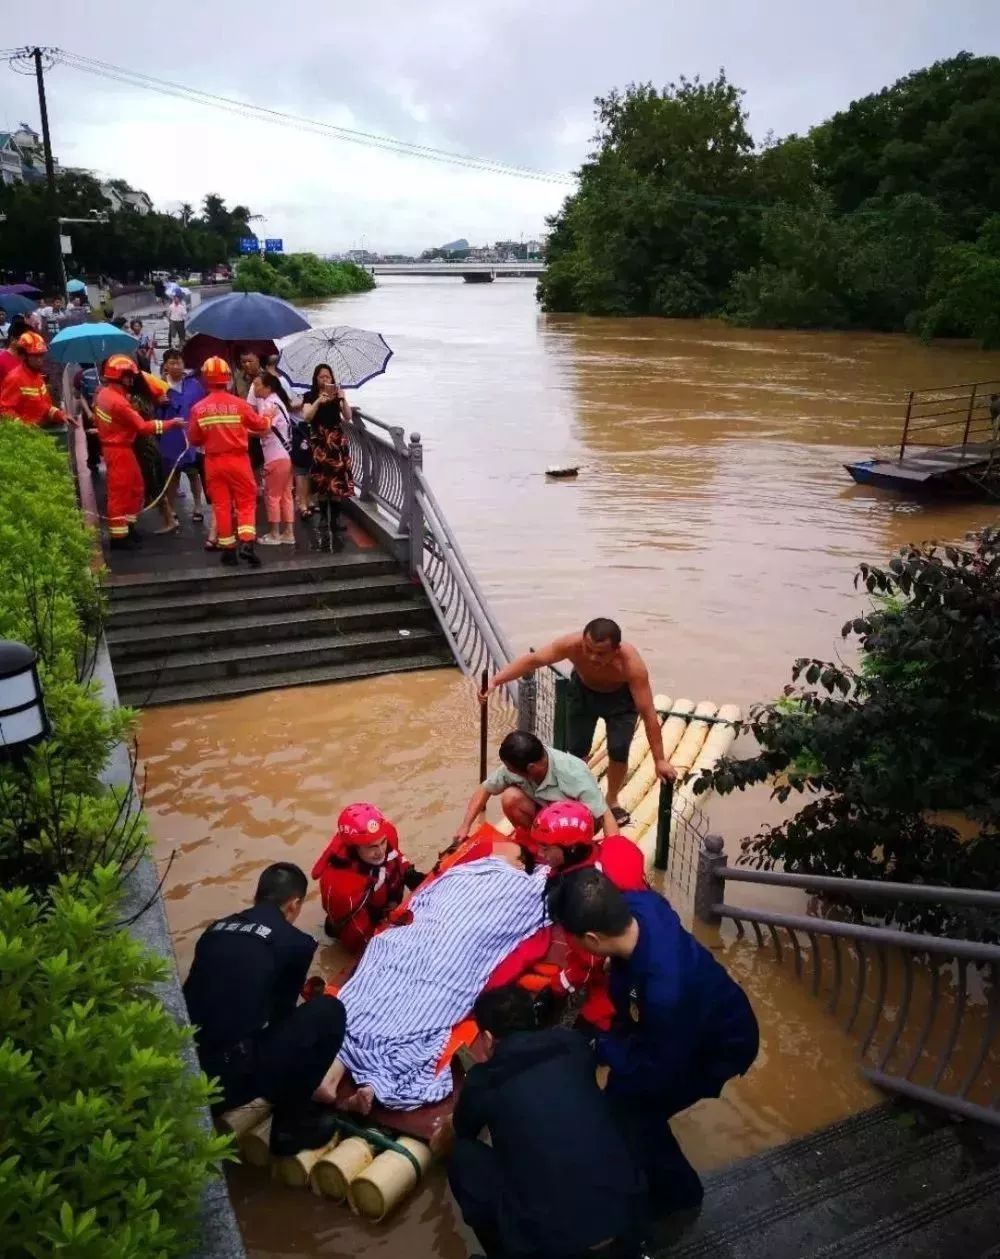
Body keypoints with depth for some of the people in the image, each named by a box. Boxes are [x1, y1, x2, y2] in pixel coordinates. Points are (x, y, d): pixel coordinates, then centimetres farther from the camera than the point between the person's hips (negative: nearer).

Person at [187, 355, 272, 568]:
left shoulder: (198, 408, -5)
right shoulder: (239, 404, -9)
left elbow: (194, 440, 2)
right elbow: (260, 425, 5)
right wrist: (268, 418, 26)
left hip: (214, 462, 1)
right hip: (237, 459, -1)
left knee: (221, 505, 8)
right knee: (246, 502, 7)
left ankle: (228, 549, 11)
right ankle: (247, 543, -8)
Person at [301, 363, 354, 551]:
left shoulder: (337, 394, 8)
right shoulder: (310, 396, 5)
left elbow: (348, 417, -3)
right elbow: (306, 417, -11)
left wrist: (343, 399, -18)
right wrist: (318, 402, -24)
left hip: (338, 441, 1)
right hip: (319, 442, -1)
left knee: (337, 481, -5)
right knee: (322, 482, -2)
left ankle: (333, 521, 1)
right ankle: (325, 519, 11)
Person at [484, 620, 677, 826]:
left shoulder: (631, 663, -42)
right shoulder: (572, 644, -39)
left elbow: (648, 714, -37)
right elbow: (531, 660, -32)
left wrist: (659, 760, -34)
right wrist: (495, 682, -43)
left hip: (620, 697, -2)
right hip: (583, 691, 2)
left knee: (618, 750, -11)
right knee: (577, 749, -1)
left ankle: (612, 800, 17)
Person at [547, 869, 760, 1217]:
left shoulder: (665, 991, -44)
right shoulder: (638, 905, -26)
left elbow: (660, 1073, -27)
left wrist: (600, 1047, -17)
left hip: (720, 1046, -7)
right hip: (689, 1024, 7)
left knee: (633, 1110, 1)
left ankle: (676, 1193, 26)